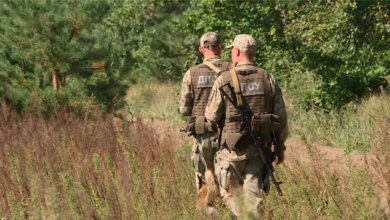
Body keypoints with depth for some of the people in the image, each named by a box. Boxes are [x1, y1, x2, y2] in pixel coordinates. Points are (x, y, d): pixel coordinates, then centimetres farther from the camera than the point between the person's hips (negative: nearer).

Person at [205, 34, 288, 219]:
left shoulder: (225, 79, -10)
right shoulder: (268, 79, -1)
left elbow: (212, 116, -8)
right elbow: (281, 117, 1)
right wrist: (280, 146, 13)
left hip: (233, 147, -3)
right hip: (259, 147, 3)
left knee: (231, 193, 12)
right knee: (253, 194, 9)